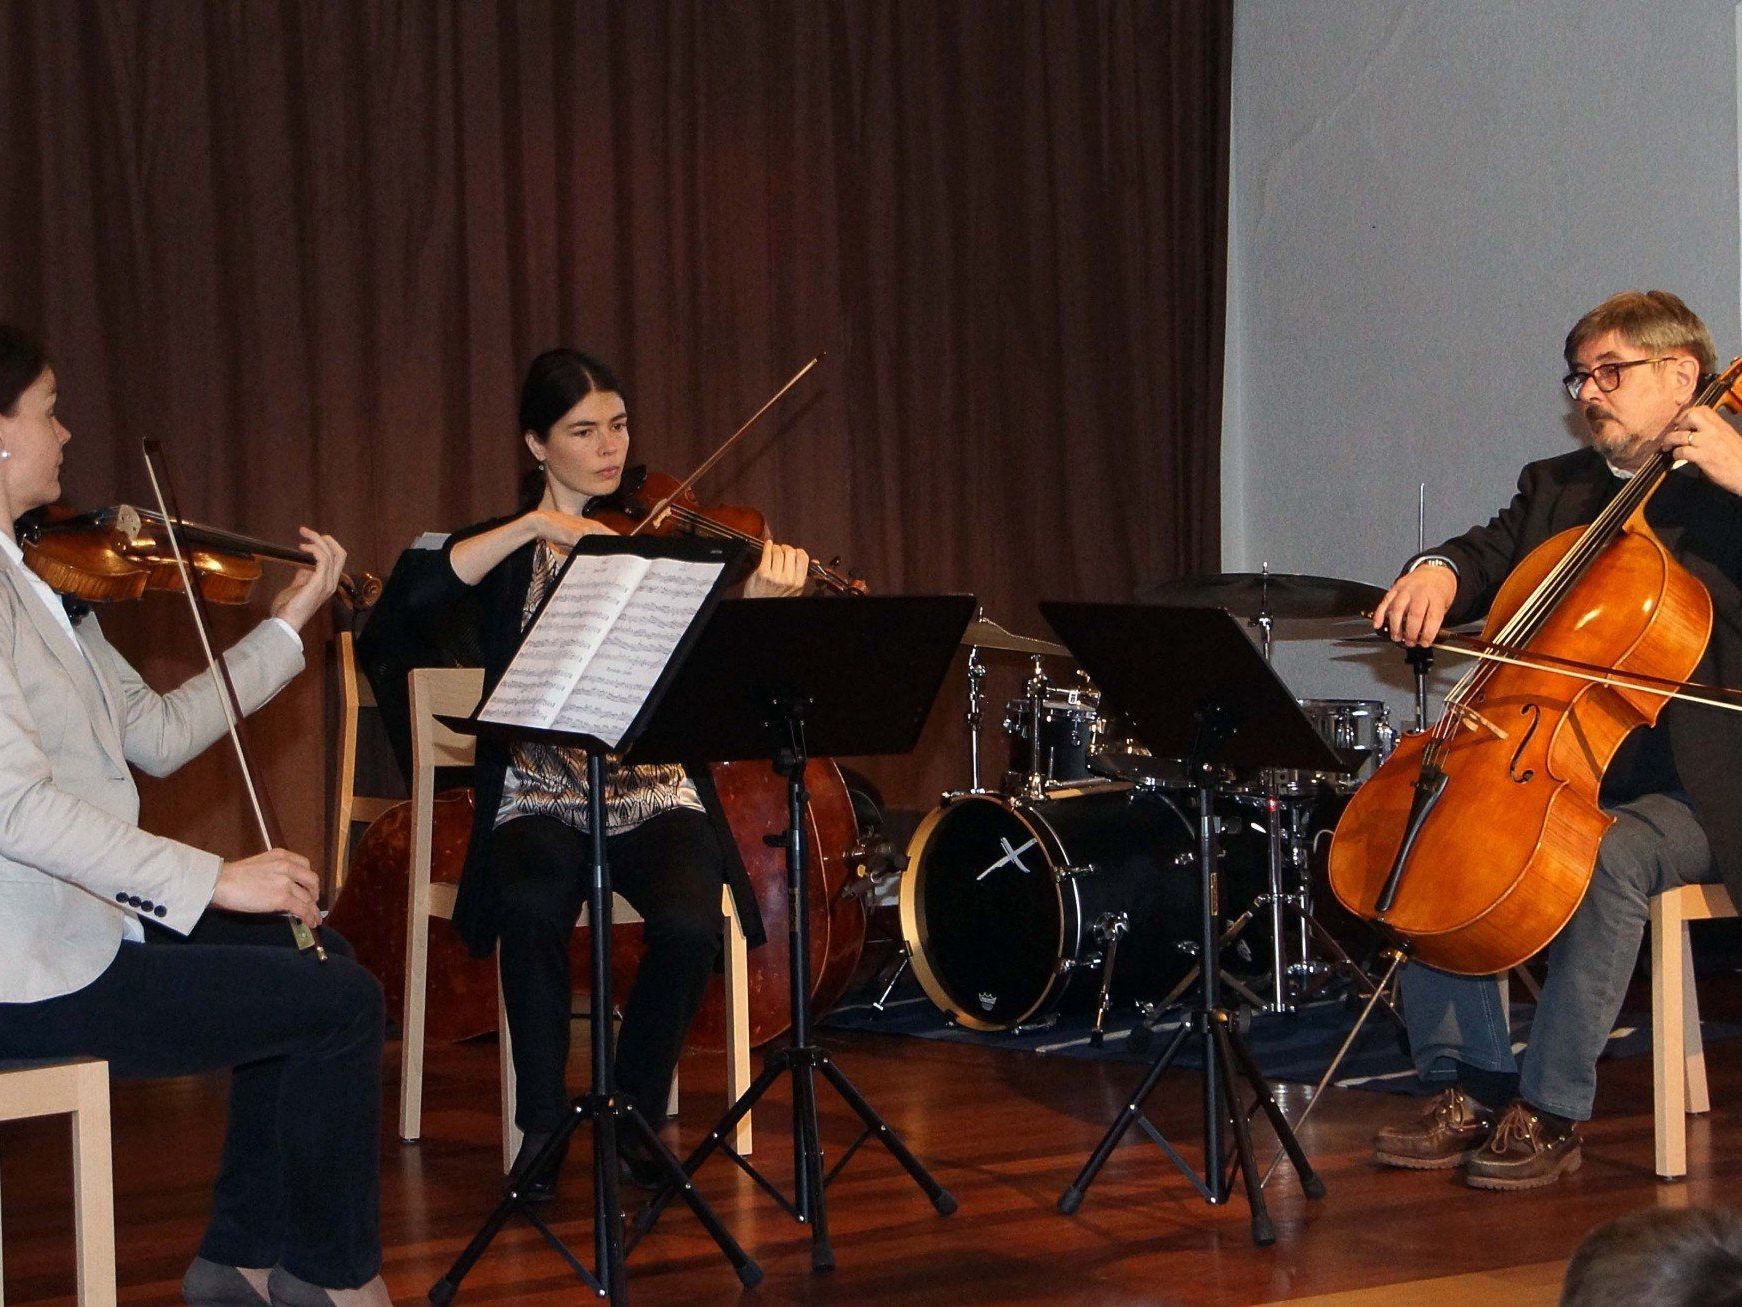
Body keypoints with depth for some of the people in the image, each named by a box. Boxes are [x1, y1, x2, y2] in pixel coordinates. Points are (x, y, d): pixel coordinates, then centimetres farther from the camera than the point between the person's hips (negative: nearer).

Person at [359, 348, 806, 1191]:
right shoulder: (503, 552, 8)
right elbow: (407, 601, -15)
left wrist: (757, 606, -27)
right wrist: (534, 527, -18)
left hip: (655, 796, 1)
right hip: (539, 799, -1)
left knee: (689, 923, -30)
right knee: (533, 908, -34)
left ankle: (634, 1115, -4)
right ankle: (543, 1126, -14)